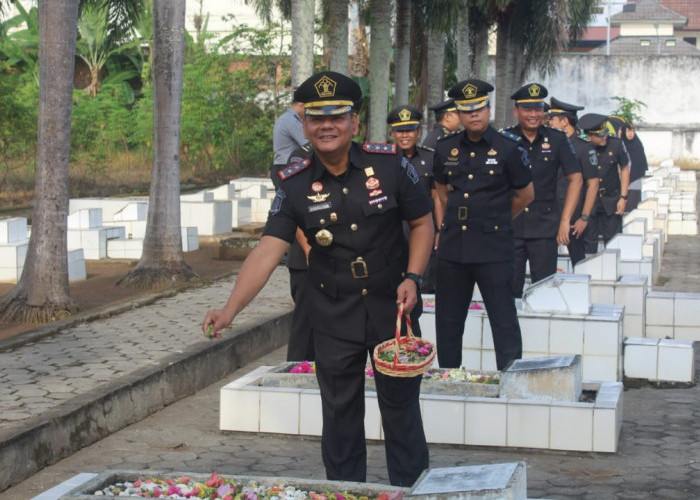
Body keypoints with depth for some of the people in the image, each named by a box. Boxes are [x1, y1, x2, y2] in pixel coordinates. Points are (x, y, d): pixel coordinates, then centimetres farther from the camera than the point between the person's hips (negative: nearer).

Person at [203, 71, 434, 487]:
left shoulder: (390, 164, -9)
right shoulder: (295, 184, -7)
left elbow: (422, 222, 2)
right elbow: (268, 250, -15)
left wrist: (413, 276, -13)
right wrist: (231, 309, -27)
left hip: (392, 308, -1)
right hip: (334, 319, 1)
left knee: (402, 408, 8)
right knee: (340, 416, 11)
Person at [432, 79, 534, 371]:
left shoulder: (508, 148, -4)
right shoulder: (445, 148, 7)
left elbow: (525, 195, 6)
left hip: (493, 249, -4)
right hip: (452, 247, 4)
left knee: (504, 321, -3)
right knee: (447, 321, 11)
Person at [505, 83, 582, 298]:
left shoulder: (557, 140, 3)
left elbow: (575, 178, 5)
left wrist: (565, 220, -2)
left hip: (545, 228, 0)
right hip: (509, 226, 0)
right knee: (509, 290, 4)